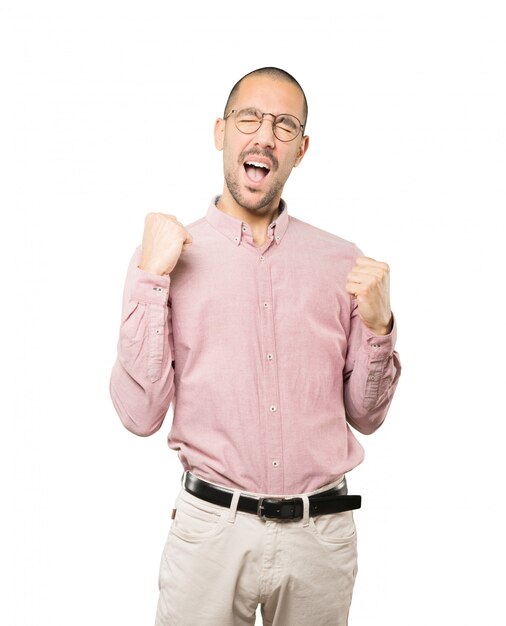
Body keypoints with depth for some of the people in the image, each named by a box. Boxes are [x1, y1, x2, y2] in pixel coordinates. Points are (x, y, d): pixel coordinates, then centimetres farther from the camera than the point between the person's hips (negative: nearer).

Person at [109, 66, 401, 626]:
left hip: (321, 533, 2)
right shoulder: (165, 256, -3)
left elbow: (365, 417, 7)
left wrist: (378, 325, -9)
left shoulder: (344, 264, 2)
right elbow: (141, 416, -10)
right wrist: (150, 278, -14)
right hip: (211, 528, -2)